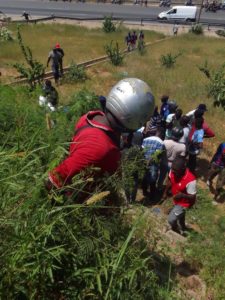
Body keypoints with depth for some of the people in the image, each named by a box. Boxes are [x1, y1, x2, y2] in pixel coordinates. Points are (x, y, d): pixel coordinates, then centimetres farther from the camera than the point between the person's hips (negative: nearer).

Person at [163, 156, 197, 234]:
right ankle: (183, 228, 62)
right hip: (176, 200, 6)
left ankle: (176, 233, 30)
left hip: (184, 203, -6)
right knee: (180, 215, 31)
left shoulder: (190, 180, -40)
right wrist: (165, 192, 5)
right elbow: (170, 181, 1)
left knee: (171, 219, -3)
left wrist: (182, 195, -43)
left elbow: (193, 197, -26)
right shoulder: (173, 171, -22)